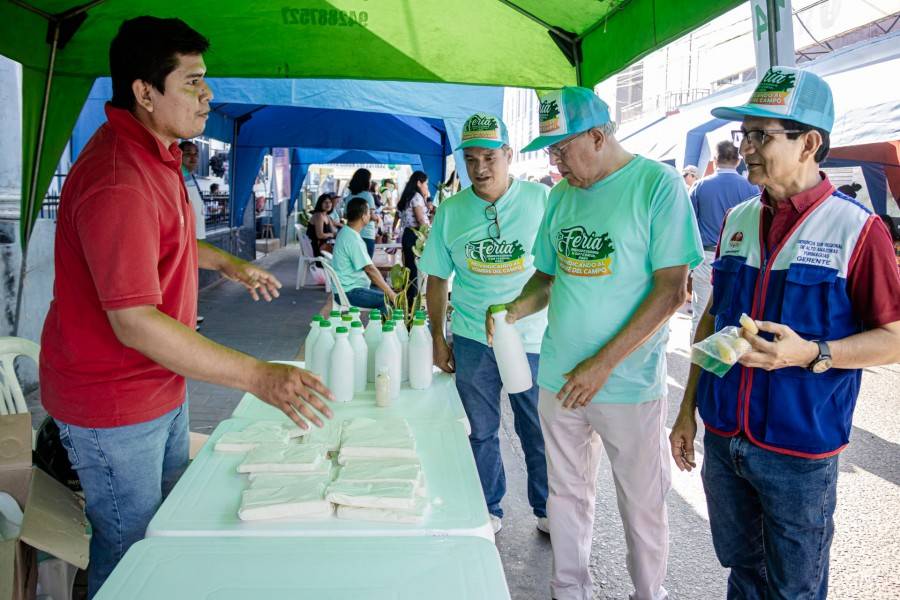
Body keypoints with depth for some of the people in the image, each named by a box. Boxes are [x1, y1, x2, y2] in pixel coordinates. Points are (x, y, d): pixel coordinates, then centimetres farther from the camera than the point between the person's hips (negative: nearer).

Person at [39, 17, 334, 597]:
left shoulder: (156, 152, 6)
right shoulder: (117, 179, -29)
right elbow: (135, 323, -34)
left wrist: (227, 262, 16)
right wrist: (259, 377, -37)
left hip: (163, 384, 10)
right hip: (113, 405, -10)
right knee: (130, 554, 8)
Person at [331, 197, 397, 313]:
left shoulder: (345, 232, 12)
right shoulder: (353, 239, -19)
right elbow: (370, 270, -23)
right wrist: (391, 294, -21)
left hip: (347, 287, 10)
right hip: (349, 293, -10)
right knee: (387, 300, -21)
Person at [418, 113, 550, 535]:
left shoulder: (541, 200, -4)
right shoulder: (450, 211, 2)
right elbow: (437, 279, 8)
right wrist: (437, 339, 6)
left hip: (532, 338, -1)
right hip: (472, 341, 2)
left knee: (539, 432, 9)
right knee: (481, 432, 13)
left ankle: (548, 510, 30)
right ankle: (488, 511, 32)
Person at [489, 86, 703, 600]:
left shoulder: (657, 184, -10)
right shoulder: (562, 196, 7)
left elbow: (672, 288, -15)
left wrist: (603, 364, -19)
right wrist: (513, 312, -5)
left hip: (629, 383, -5)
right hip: (559, 377, 5)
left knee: (642, 506, 10)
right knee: (567, 494, 16)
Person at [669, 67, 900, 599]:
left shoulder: (856, 229, -12)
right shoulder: (737, 220, 5)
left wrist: (811, 353, -26)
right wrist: (688, 409, 11)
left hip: (799, 451, -4)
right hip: (722, 438, 5)